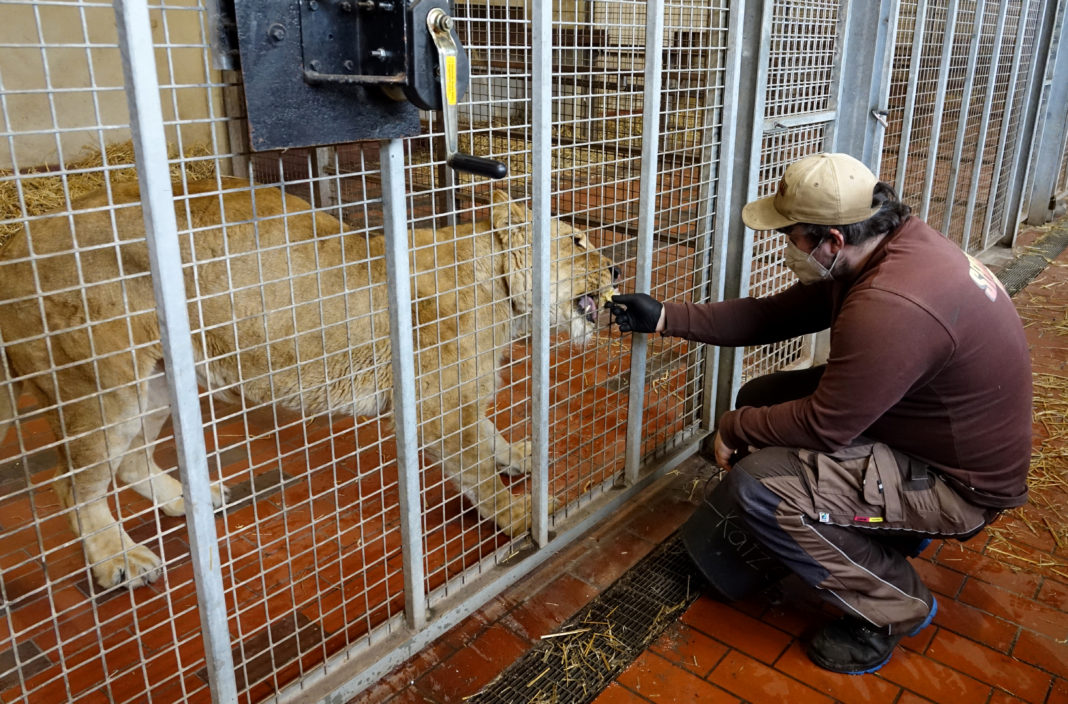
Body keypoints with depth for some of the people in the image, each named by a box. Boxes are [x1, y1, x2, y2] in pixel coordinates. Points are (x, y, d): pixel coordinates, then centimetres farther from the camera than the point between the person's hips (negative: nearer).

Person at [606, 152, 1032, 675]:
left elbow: (822, 428, -27)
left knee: (760, 486, -23)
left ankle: (895, 607, 1)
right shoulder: (896, 243, -4)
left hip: (959, 480, -10)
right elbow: (775, 315, 2)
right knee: (762, 397, 8)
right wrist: (665, 318, 1)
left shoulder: (890, 308, -35)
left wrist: (734, 427, -8)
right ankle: (894, 528, 19)